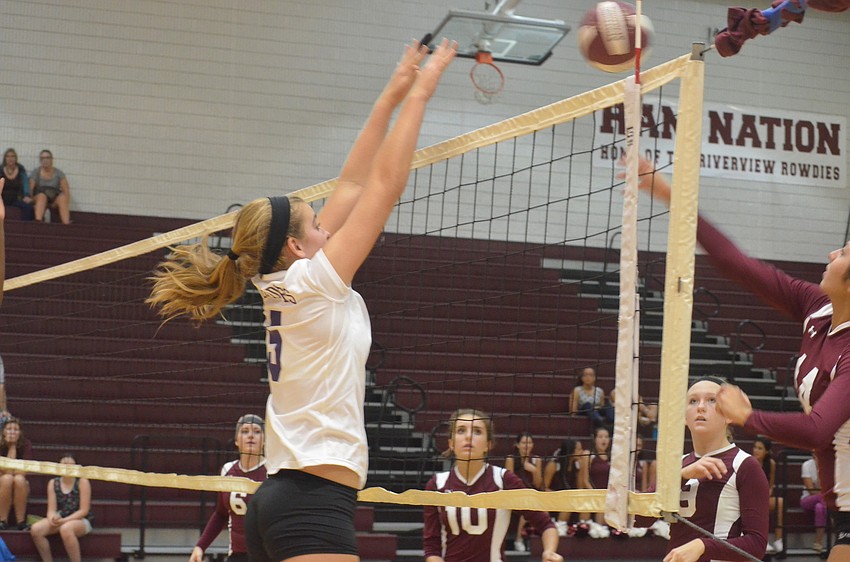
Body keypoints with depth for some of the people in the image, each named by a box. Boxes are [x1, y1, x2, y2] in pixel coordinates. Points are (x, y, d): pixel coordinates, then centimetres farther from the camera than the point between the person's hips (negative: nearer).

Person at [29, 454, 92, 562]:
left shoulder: (82, 482, -8)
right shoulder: (53, 483, 3)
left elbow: (83, 510, -12)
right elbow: (51, 509, 0)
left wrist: (64, 520, -22)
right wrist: (53, 519, -24)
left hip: (81, 520, -5)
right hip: (60, 520, 5)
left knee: (65, 528, -39)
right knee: (36, 529, -22)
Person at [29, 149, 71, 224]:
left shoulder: (58, 173, 5)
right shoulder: (36, 172, 5)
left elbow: (66, 191, -3)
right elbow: (30, 189, -5)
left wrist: (66, 205, -17)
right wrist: (30, 199, -22)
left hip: (55, 201, 1)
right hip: (39, 200, -1)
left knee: (62, 197, -32)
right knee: (42, 196, -35)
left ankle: (66, 223, -46)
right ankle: (38, 221, -54)